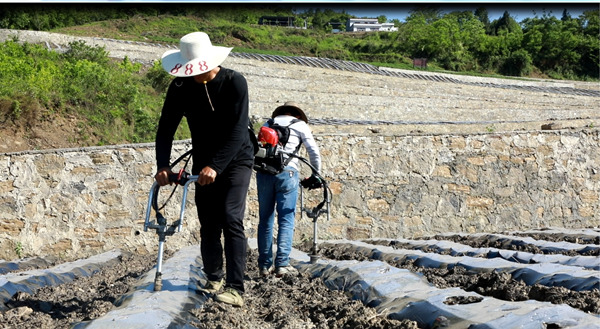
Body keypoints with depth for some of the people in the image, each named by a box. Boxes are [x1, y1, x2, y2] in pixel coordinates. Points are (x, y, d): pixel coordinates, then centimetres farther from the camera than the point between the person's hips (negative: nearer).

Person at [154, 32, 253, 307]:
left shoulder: (234, 82, -21)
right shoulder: (180, 87, -10)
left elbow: (238, 130, -26)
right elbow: (166, 128, -10)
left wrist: (215, 166, -34)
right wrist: (162, 166, -23)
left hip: (236, 160, -4)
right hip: (204, 163, 4)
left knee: (231, 218, -18)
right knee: (208, 225, 5)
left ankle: (235, 288, -20)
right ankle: (213, 278, 26)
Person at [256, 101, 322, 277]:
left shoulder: (268, 123, 25)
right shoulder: (300, 124, 15)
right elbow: (314, 152, 9)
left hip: (263, 171, 3)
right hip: (287, 172, -3)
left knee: (265, 219, 9)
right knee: (286, 219, 1)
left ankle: (265, 265, 8)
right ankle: (282, 264, -6)